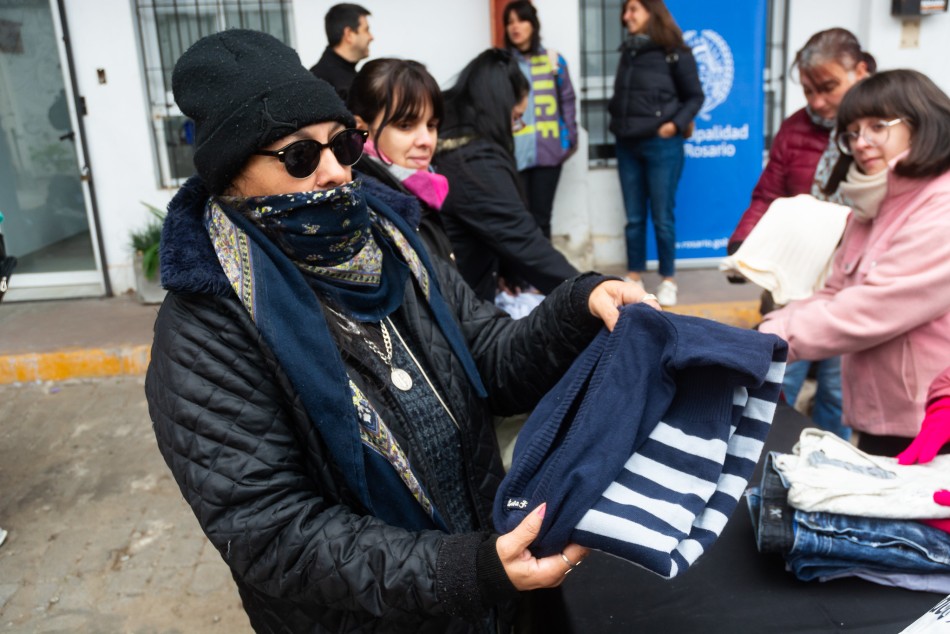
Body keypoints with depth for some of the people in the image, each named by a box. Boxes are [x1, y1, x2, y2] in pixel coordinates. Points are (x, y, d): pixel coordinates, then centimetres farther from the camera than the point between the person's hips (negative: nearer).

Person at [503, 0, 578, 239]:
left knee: (541, 215, 7)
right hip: (513, 153, -1)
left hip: (548, 151, 1)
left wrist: (570, 138, 2)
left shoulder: (553, 59, 8)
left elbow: (567, 101, 9)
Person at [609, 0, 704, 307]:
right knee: (633, 217, 10)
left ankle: (668, 280, 14)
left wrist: (676, 124, -13)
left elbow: (695, 96, -1)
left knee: (662, 216, 1)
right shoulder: (628, 52, 12)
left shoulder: (674, 52, -4)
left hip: (661, 145, -5)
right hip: (627, 145, 5)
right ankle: (634, 277, 20)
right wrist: (616, 120, 4)